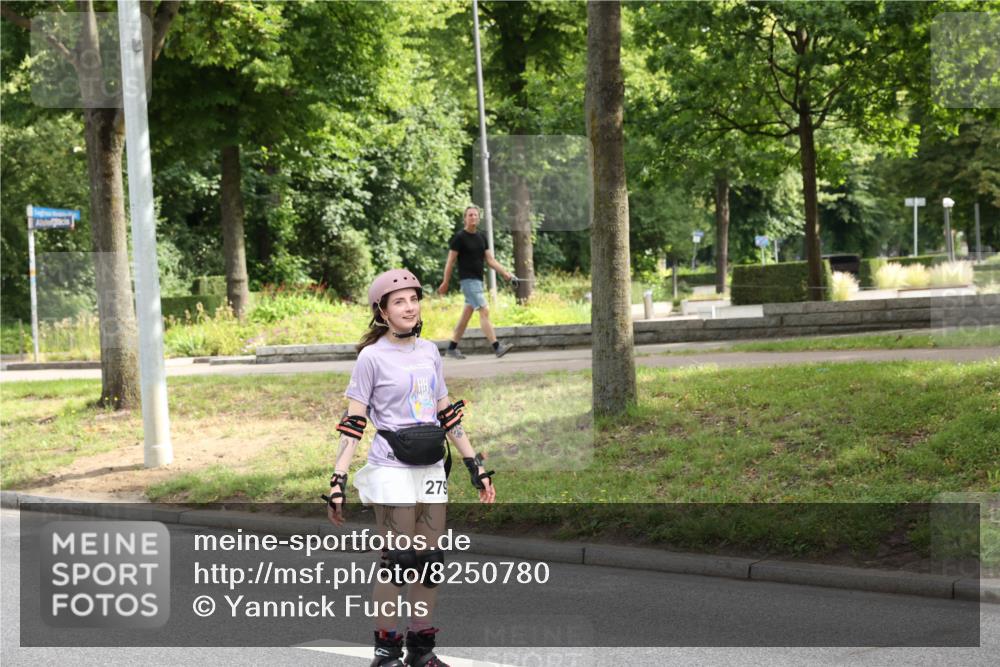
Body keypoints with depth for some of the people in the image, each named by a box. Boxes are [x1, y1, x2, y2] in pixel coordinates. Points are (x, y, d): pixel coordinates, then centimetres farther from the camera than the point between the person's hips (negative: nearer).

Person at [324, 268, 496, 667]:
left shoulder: (429, 351, 11)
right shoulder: (372, 357, -5)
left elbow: (446, 413, 16)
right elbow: (353, 422, -7)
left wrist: (476, 466, 14)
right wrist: (338, 480, -15)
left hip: (431, 470, 5)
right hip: (392, 470, -5)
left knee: (429, 560, 6)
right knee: (397, 561, -6)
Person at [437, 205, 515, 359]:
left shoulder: (482, 237, 13)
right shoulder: (459, 237, -7)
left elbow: (490, 259, 12)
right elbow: (450, 261, -5)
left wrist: (504, 272, -2)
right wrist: (445, 283, -6)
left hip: (478, 280, 8)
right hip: (468, 280, -8)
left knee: (466, 315, 12)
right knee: (484, 311, -16)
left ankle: (452, 348, 21)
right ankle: (497, 347, -21)